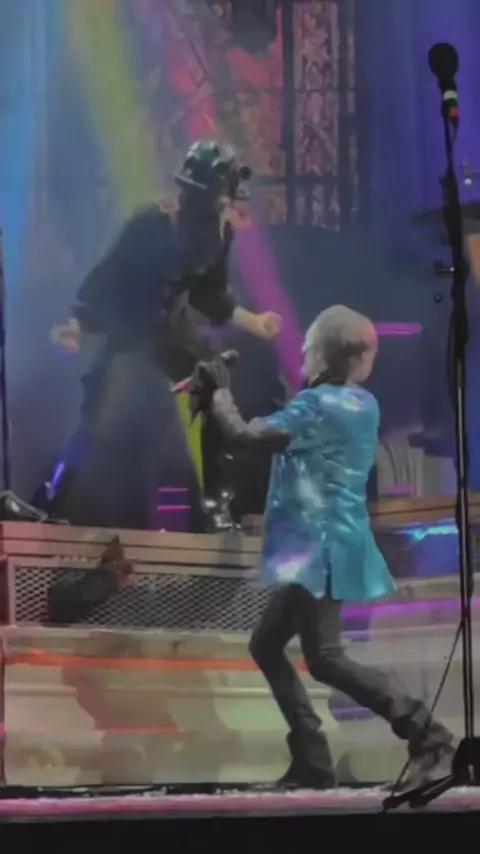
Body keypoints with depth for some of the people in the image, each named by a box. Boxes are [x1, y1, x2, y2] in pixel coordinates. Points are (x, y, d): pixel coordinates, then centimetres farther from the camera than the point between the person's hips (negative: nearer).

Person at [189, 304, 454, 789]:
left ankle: (424, 732, -14)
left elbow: (242, 436, -17)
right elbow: (279, 431, 20)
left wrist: (218, 391, 0)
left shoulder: (318, 404, -16)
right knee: (267, 646, 13)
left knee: (324, 659, -12)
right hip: (321, 546, 10)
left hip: (321, 548, -10)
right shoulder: (360, 404, 12)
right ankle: (311, 762, 10)